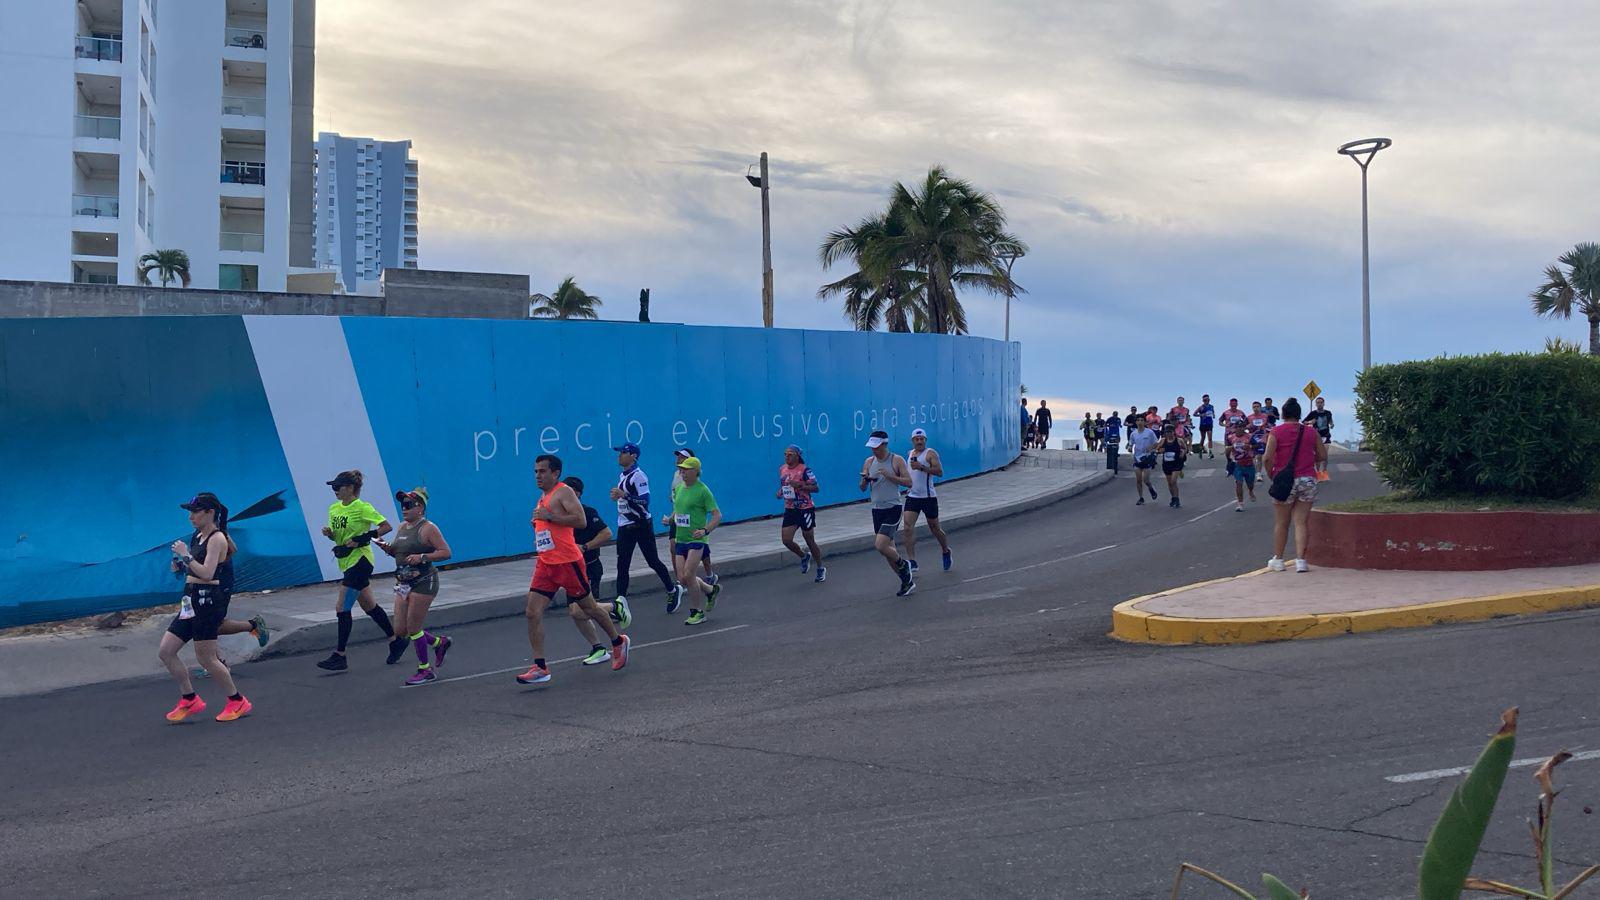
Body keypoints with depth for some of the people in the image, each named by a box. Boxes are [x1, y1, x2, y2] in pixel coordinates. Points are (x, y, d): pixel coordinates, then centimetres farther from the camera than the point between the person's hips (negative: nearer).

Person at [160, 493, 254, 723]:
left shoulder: (217, 539, -13)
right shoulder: (198, 537, 13)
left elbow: (207, 573, -23)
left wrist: (186, 555, -19)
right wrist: (181, 566, 7)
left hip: (208, 599, -9)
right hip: (192, 600, 9)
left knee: (205, 658, -3)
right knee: (165, 652, 7)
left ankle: (237, 702, 11)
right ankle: (190, 700, 19)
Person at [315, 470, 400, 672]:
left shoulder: (362, 508, -14)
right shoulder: (334, 508, 10)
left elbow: (387, 526, -15)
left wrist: (363, 539, -21)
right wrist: (329, 533, -3)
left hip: (359, 561, -9)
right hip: (347, 563, 9)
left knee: (342, 608, -10)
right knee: (369, 606, 16)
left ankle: (339, 656, -4)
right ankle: (396, 640, 29)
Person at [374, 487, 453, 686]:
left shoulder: (428, 528, -12)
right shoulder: (402, 527, 12)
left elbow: (446, 552, -15)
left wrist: (422, 557, -24)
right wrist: (387, 548, 3)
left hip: (423, 582, -8)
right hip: (403, 583, 8)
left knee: (413, 628, -4)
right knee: (400, 629, 7)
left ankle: (425, 670, 12)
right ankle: (440, 642, 29)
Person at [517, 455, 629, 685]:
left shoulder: (564, 492, -10)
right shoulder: (543, 497, 17)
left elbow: (581, 520, -24)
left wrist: (549, 517, -23)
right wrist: (538, 522, 14)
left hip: (567, 562, -8)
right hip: (545, 563, 8)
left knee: (589, 608, 8)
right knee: (532, 612, -6)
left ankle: (618, 642, 31)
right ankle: (540, 668, -4)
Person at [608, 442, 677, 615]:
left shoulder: (638, 476, -15)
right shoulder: (622, 476, 13)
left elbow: (645, 500, -22)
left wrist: (624, 495, -26)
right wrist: (617, 496, 7)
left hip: (641, 526, -8)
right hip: (625, 526, 8)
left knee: (653, 561, 3)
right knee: (622, 565, 0)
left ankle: (672, 592, 21)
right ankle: (621, 602, -2)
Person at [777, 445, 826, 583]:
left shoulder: (805, 470, -14)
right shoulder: (782, 469, 7)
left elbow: (815, 488, -16)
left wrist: (799, 485, -28)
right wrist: (780, 492, 3)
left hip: (805, 509, -6)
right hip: (790, 509, 6)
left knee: (810, 541, 4)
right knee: (786, 540, -6)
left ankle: (821, 568, 24)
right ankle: (804, 557, 24)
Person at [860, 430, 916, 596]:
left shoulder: (897, 460, -5)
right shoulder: (869, 462, 8)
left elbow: (909, 482, -9)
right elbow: (863, 488, 10)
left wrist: (890, 476, -19)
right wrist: (865, 480, -12)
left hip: (892, 509, -6)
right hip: (876, 509, 6)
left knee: (881, 545, -19)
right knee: (888, 548, 8)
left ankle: (903, 565, 8)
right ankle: (906, 580, 23)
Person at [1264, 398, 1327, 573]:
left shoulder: (1276, 432, -4)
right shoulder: (1311, 432, 4)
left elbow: (1268, 458, -13)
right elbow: (1323, 456, 9)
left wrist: (1271, 474, 3)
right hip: (1307, 480, 2)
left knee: (1281, 523, 10)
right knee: (1300, 523, 2)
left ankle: (1278, 559, 18)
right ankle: (1300, 560, -7)